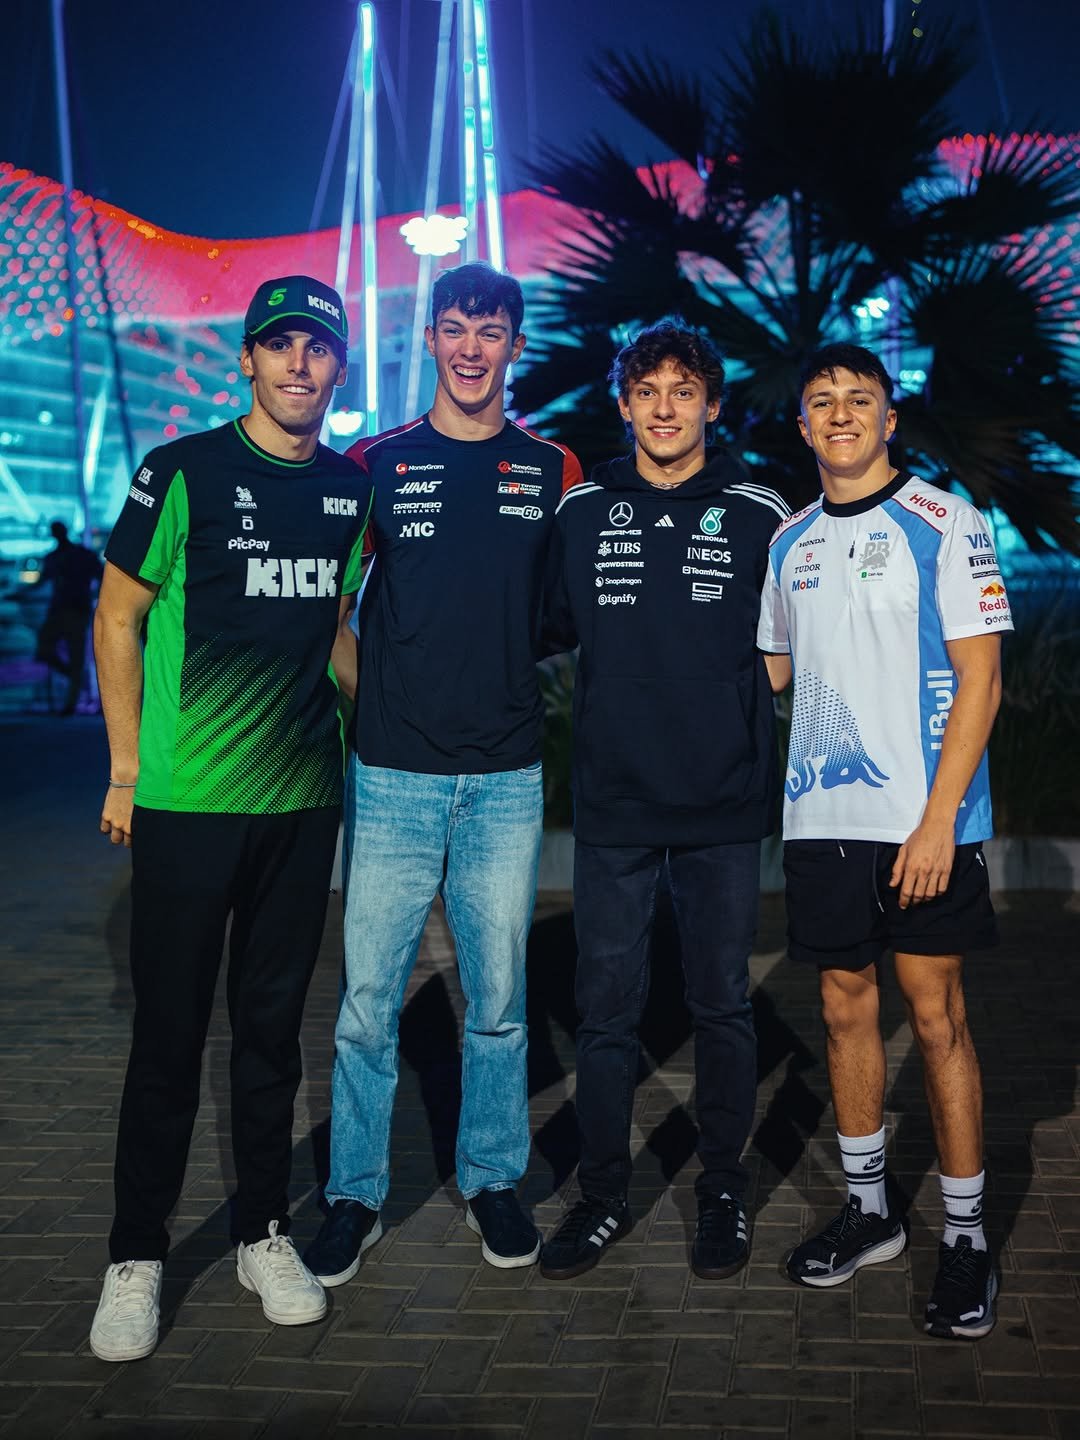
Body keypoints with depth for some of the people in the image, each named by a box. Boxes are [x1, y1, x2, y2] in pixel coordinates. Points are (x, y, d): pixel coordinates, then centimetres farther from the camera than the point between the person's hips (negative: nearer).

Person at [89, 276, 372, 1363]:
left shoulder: (350, 490, 9)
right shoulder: (185, 472, -4)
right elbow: (118, 618, -2)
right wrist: (127, 765, -6)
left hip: (304, 799, 4)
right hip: (187, 800, -4)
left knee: (272, 1026, 13)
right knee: (169, 1030, 4)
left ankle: (265, 1233, 28)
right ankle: (136, 1257, 19)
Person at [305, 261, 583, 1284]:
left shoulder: (553, 472, 7)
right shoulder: (375, 464, 5)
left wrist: (517, 679, 3)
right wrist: (368, 697, 1)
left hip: (507, 779, 1)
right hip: (393, 776, -1)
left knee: (497, 999, 9)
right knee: (368, 998, 2)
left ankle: (491, 1180, 27)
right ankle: (354, 1194, 18)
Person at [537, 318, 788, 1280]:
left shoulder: (759, 514, 2)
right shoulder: (580, 512, 6)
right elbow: (551, 631, 14)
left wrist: (737, 727, 0)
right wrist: (630, 705, 4)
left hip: (725, 805, -1)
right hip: (612, 803, 1)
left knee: (722, 1004, 9)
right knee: (606, 1010, 7)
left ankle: (724, 1189, 25)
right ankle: (604, 1193, 22)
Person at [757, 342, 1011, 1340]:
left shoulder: (945, 524, -4)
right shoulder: (788, 541, 12)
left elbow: (980, 674, -9)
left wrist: (938, 817, -15)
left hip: (923, 817, -5)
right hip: (820, 815, 5)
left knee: (937, 1015, 0)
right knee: (846, 1008, 11)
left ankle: (966, 1237, 13)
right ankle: (869, 1209, 26)